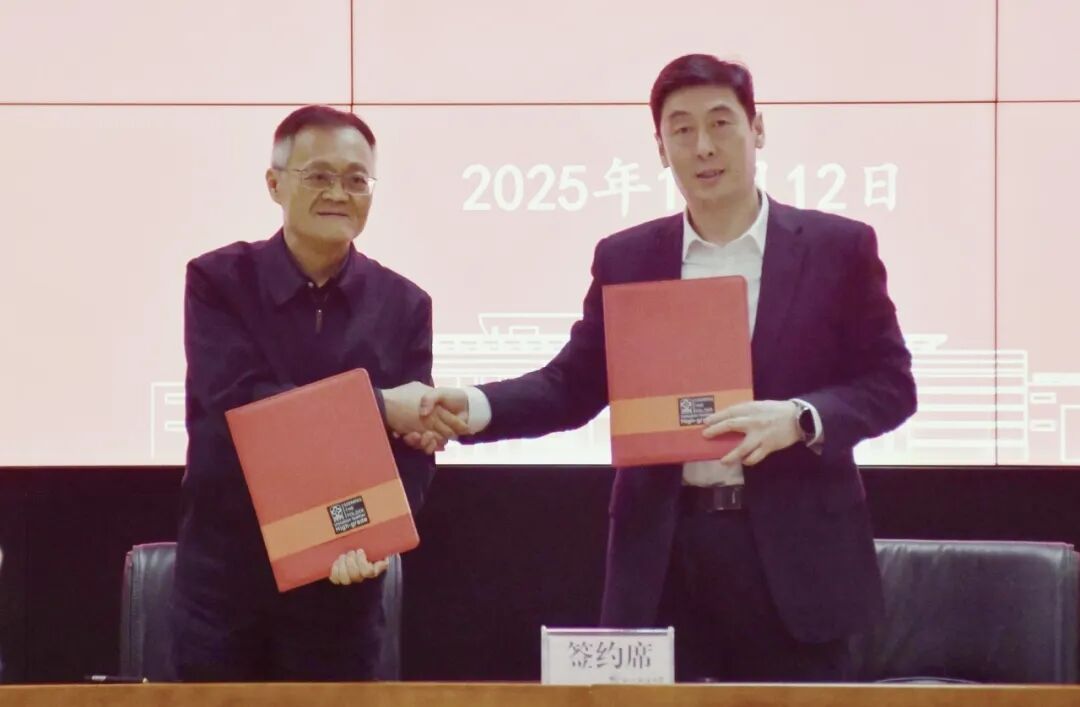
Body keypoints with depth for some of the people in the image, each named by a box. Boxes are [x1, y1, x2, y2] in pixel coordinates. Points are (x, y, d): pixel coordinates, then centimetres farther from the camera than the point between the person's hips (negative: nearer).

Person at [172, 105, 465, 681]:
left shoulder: (404, 305, 3)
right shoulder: (217, 281, -2)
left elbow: (414, 447, -2)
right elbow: (237, 401, -16)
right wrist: (378, 406, -18)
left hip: (340, 583, 1)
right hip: (224, 577, -1)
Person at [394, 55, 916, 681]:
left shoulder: (838, 247, 1)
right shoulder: (626, 259, 9)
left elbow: (891, 383, 1)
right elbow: (574, 384, 8)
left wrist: (800, 418, -17)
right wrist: (472, 407, -10)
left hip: (794, 549, -2)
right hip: (664, 549, 2)